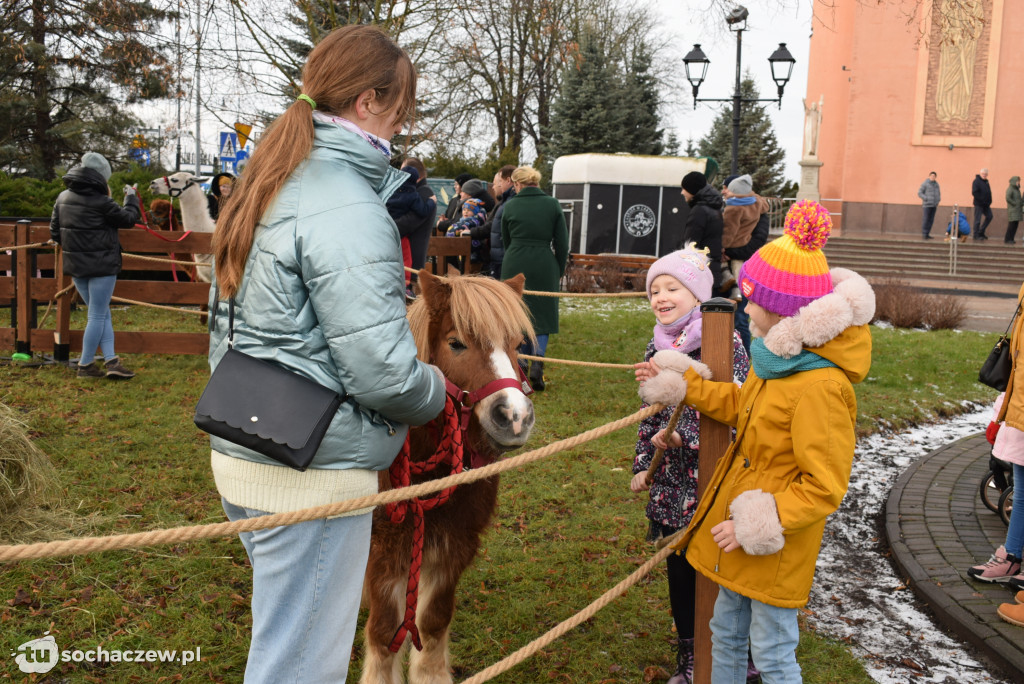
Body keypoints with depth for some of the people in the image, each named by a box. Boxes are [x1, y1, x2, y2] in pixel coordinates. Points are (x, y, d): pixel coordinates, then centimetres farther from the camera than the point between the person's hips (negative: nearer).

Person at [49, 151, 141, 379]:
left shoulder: (63, 198, 7)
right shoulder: (100, 202, -16)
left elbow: (55, 232, 13)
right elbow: (129, 218, -6)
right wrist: (131, 197, 11)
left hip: (75, 266, 7)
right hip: (102, 266, -7)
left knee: (101, 314, 15)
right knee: (98, 316, 2)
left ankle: (111, 360, 8)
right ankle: (85, 365, 8)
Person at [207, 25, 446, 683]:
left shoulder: (269, 188, 11)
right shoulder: (349, 211, -20)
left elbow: (225, 325, 19)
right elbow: (382, 370, -24)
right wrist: (435, 389, -4)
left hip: (242, 450, 10)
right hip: (311, 473, -10)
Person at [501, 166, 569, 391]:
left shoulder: (510, 206, 1)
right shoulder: (552, 204, 0)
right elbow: (562, 242, 1)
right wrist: (560, 270, 12)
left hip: (515, 265, 1)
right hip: (544, 265, -1)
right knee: (542, 315, 6)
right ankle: (537, 364, -12)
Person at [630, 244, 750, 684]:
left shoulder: (724, 343, -12)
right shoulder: (656, 347, 8)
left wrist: (683, 434, -21)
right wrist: (642, 465, 11)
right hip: (671, 482, 6)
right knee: (679, 570, 15)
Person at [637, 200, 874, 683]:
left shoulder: (819, 388, -29)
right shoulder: (780, 359, 1)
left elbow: (824, 487, -26)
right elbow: (741, 406, 20)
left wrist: (760, 526, -25)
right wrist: (680, 383, 19)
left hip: (774, 548, -9)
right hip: (739, 533, 9)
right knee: (726, 635, 24)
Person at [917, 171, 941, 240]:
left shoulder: (936, 184, 12)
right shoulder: (925, 183, -6)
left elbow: (938, 193, 21)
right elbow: (919, 193, -9)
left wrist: (937, 202, 9)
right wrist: (927, 199, -16)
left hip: (933, 206, 6)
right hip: (926, 205, -6)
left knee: (931, 220, 6)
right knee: (925, 220, -7)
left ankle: (927, 234, 11)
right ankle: (923, 235, -4)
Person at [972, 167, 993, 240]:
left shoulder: (986, 181, 15)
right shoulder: (976, 181, -10)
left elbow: (989, 192, 20)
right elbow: (974, 193, -18)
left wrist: (989, 202, 10)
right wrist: (981, 200, -18)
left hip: (986, 204, 8)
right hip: (979, 204, -8)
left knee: (989, 216, 8)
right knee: (977, 220, -3)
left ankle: (981, 232, 18)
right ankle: (976, 235, 4)